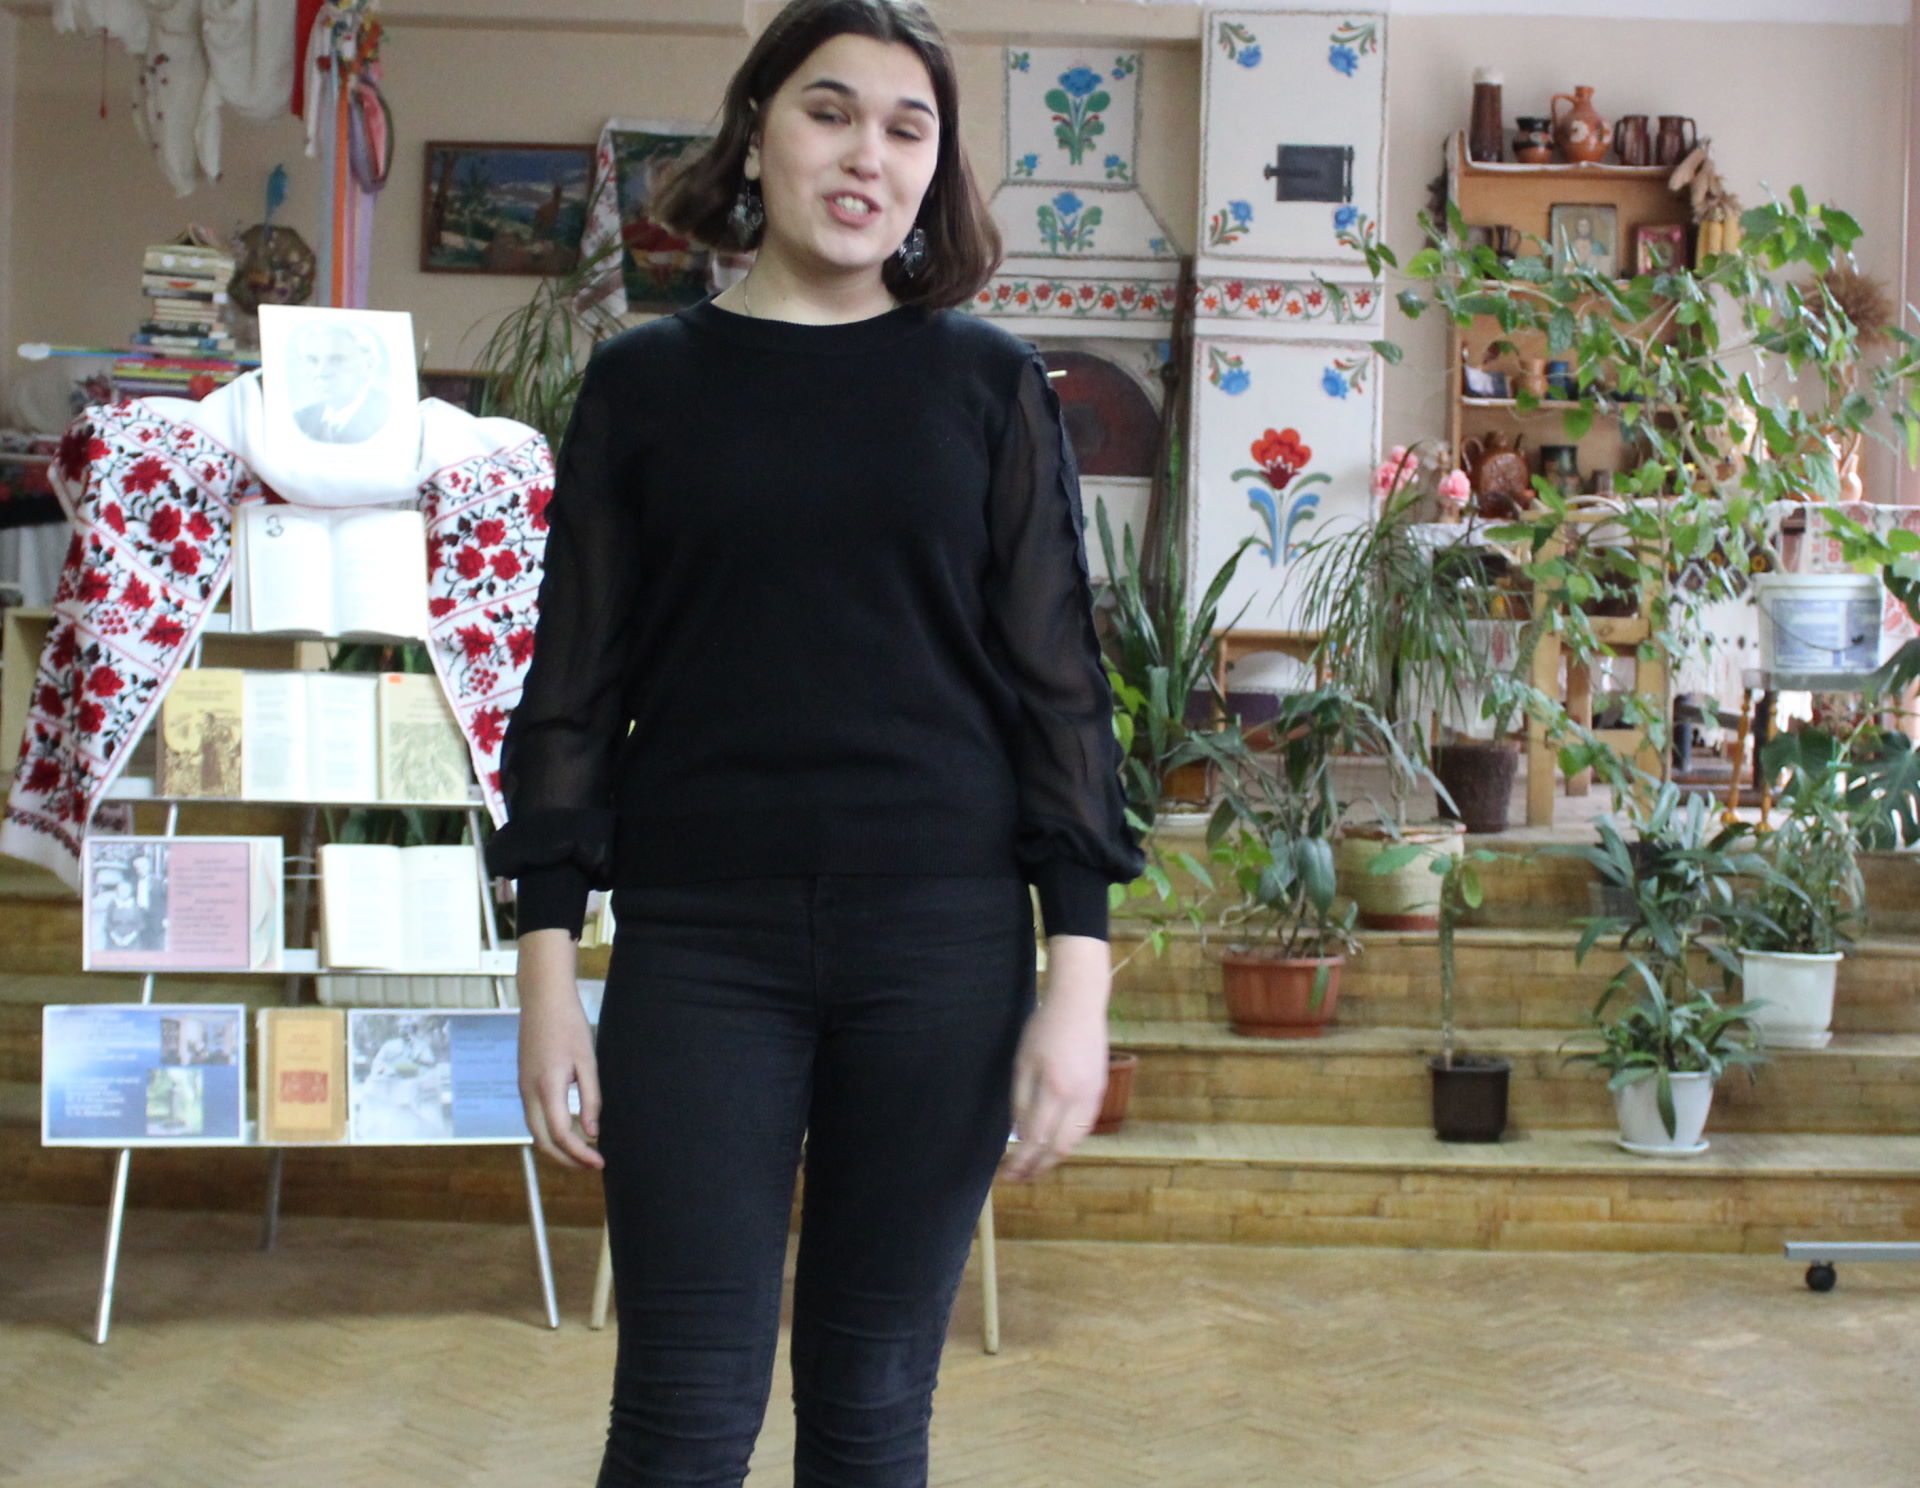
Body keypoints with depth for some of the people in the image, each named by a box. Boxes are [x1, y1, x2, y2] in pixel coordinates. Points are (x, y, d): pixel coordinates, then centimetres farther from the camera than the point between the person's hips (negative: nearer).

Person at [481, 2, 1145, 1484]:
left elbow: (1060, 683, 3)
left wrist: (1081, 971, -5)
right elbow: (574, 689, 6)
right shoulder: (646, 381, 6)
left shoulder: (988, 384, 5)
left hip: (943, 942, 0)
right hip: (699, 942, 0)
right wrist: (547, 966, 0)